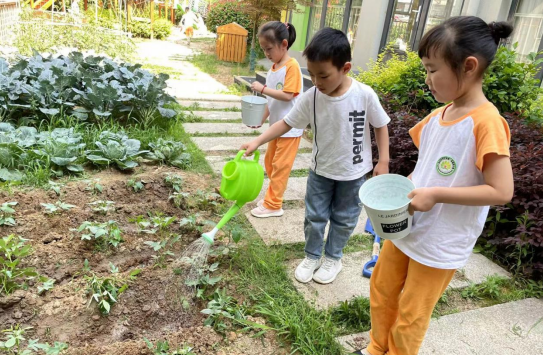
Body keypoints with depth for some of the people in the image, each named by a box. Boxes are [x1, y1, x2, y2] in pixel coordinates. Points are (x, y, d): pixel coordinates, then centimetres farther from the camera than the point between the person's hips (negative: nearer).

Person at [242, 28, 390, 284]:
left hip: (353, 172, -1)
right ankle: (312, 256, 36)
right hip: (321, 169, 2)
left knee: (343, 219, 15)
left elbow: (381, 126, -7)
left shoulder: (364, 95, -21)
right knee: (314, 217, 13)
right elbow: (287, 123, -10)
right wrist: (257, 141, -19)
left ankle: (332, 258, 37)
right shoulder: (311, 97, -16)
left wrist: (383, 161, -8)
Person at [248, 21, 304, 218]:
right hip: (276, 125, 9)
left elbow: (287, 96, -24)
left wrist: (263, 89, -21)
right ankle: (273, 197, 31)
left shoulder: (292, 66, -16)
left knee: (280, 166, -1)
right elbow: (272, 99, 12)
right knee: (270, 163, 16)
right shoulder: (273, 68, 9)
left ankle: (273, 205, 9)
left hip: (290, 128, -8)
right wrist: (261, 119, 5)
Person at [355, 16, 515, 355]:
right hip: (405, 228, 8)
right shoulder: (437, 117, 2)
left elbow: (501, 191, -23)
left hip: (442, 245, -7)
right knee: (381, 289, 23)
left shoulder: (486, 122, -21)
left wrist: (435, 195, -25)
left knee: (410, 317, 11)